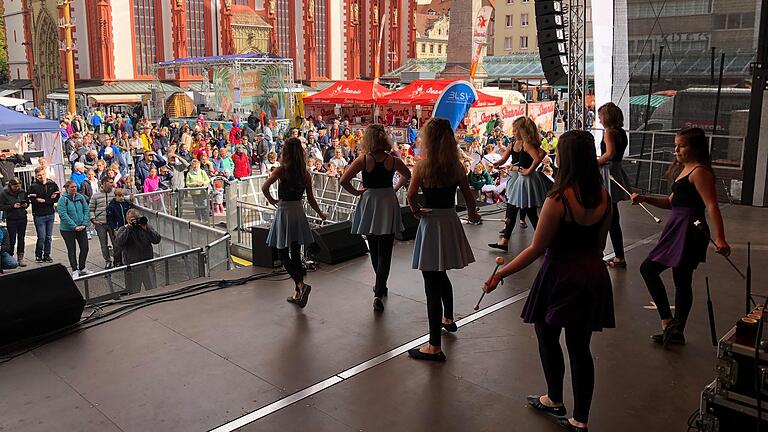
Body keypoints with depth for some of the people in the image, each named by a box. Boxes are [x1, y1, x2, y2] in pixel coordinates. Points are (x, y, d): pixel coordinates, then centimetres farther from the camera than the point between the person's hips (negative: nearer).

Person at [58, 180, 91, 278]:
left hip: (81, 228, 4)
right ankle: (75, 271, 14)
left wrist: (84, 224, -9)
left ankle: (82, 268, 22)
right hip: (67, 229, -4)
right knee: (72, 250, 5)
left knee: (85, 248, 5)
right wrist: (74, 226, -19)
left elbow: (86, 211, 4)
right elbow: (63, 215, -16)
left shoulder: (81, 197, 2)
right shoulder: (63, 199, -10)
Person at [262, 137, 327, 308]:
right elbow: (311, 199, 6)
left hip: (284, 212, -5)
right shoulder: (306, 173, 2)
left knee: (283, 254, 3)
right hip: (299, 212, 5)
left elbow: (264, 188, -22)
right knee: (296, 253, 12)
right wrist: (321, 214, 22)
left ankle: (301, 285, -17)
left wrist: (272, 201, -4)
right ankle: (298, 294, 16)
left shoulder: (281, 170, -10)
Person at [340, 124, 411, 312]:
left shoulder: (363, 159, -11)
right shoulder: (393, 160, -4)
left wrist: (356, 192, 0)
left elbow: (344, 180, -14)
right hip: (388, 206, 1)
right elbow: (407, 175, 15)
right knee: (385, 252, 1)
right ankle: (378, 293, -7)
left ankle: (381, 286, 34)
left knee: (374, 249, 18)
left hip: (369, 203, 0)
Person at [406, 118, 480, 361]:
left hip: (431, 223, -6)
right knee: (441, 276, 28)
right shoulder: (456, 166, 1)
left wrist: (417, 211, -2)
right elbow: (469, 197, 5)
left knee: (432, 283, -2)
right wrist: (472, 215, 24)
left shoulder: (423, 165, -12)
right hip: (451, 222, 6)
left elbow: (411, 195, -21)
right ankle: (448, 319, 48)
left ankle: (435, 346, 2)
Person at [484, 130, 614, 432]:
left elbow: (537, 248, -18)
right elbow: (600, 243, 9)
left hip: (561, 276, -6)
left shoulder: (558, 200, -22)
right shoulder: (603, 197, -2)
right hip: (593, 276, 6)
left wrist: (500, 274, -10)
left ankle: (554, 401, 36)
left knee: (547, 335, 19)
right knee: (580, 347, 14)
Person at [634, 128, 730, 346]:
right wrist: (645, 198, 11)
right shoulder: (684, 170, 18)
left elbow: (712, 206, -22)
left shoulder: (699, 172, -13)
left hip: (690, 231, -11)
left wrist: (720, 238, -30)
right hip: (677, 230, 11)